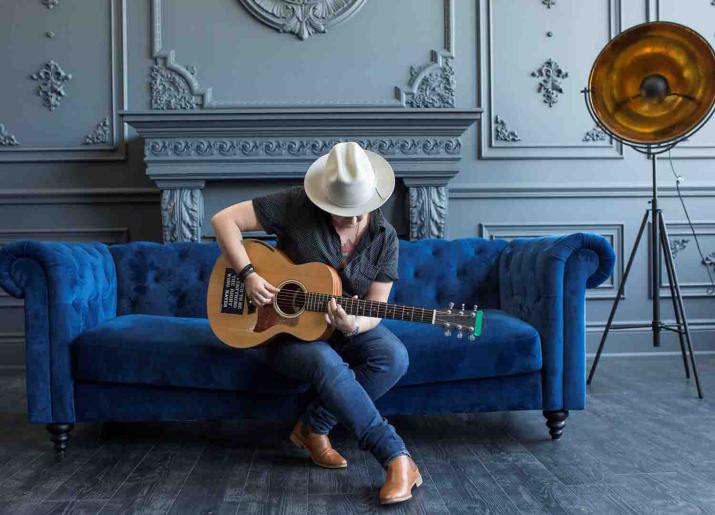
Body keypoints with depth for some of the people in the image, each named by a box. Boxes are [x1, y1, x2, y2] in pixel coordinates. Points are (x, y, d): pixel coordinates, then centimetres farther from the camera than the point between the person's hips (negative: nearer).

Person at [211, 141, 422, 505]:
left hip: (344, 326, 4)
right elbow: (223, 220, -16)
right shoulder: (297, 206, -18)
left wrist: (353, 326, -32)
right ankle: (396, 457, -29)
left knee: (394, 358, -25)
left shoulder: (385, 237, -8)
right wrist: (248, 275, -26)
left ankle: (314, 427, -10)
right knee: (327, 363, -36)